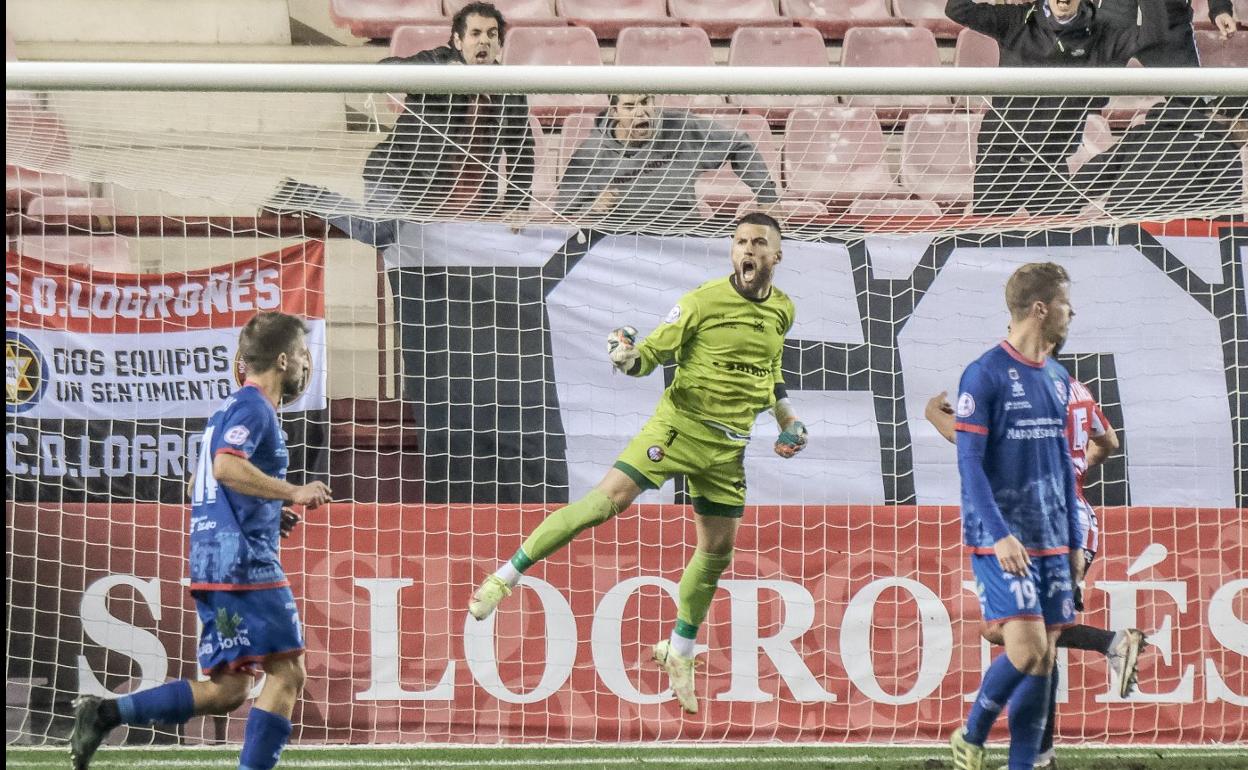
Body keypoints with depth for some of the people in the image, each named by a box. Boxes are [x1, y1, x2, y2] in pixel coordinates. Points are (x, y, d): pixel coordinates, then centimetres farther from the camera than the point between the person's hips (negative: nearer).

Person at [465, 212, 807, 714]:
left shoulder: (782, 310, 8)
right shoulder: (704, 301, -9)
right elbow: (654, 351, -8)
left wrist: (788, 419, 18)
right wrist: (629, 358, -30)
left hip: (728, 446, 5)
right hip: (680, 424, -5)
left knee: (717, 549, 7)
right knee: (609, 497, -20)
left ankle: (679, 653, 27)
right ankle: (506, 575, -14)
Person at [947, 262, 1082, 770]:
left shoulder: (1057, 379, 13)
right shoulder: (985, 375, -9)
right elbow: (969, 462, -13)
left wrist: (1074, 542, 16)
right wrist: (1000, 535, -20)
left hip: (1052, 542, 7)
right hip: (1002, 542, -7)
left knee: (1043, 658, 3)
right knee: (1027, 648, -16)